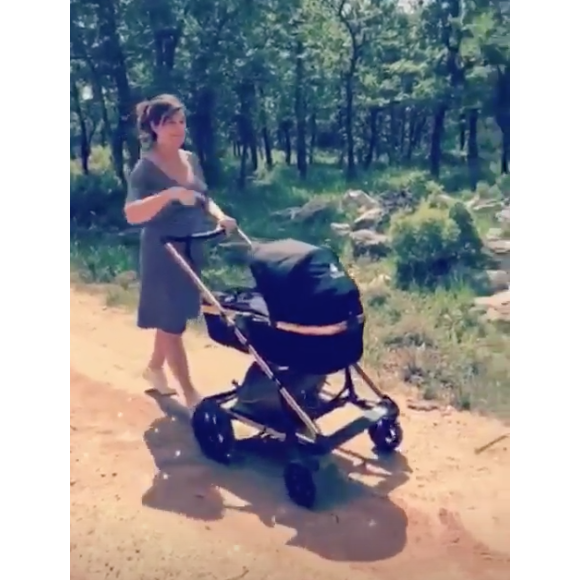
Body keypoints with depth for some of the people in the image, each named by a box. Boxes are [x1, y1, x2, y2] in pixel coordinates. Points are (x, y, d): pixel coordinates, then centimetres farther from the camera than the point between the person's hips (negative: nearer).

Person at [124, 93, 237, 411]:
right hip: (164, 254, -7)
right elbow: (132, 214, -27)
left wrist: (220, 216, -6)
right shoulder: (146, 168, -15)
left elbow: (203, 198, 15)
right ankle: (190, 394, 12)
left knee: (172, 318, 19)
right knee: (171, 322, 2)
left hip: (192, 250, 7)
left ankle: (154, 367, 42)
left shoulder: (191, 159, 5)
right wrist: (170, 194, -39)